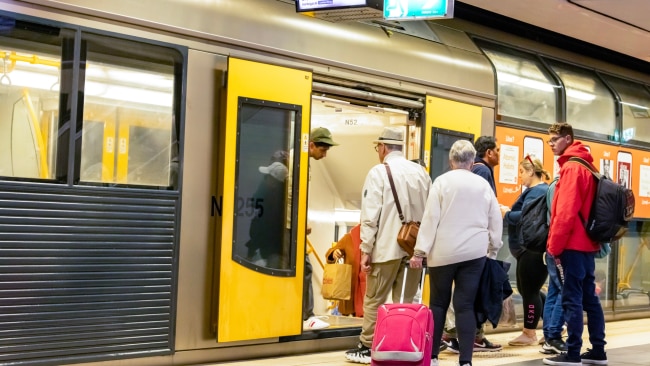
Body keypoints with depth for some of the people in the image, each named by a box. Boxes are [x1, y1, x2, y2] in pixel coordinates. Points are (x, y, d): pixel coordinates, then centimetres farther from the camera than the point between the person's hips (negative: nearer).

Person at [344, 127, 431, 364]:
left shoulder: (379, 172, -7)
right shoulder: (421, 172, 7)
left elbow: (370, 215, -11)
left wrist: (366, 250, -7)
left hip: (387, 247, -5)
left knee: (374, 300, 5)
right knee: (407, 301, 10)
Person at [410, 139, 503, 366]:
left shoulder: (442, 181, -3)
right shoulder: (483, 184, 6)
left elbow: (430, 218, -8)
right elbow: (496, 220, 10)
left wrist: (420, 251, -6)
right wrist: (492, 249, 22)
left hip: (443, 252, -2)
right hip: (474, 252, 2)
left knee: (438, 303, 10)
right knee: (465, 305, 2)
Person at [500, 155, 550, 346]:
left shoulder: (537, 191, -15)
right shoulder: (536, 190, 19)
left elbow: (525, 216, -25)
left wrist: (506, 214, -11)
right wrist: (509, 211, 0)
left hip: (533, 250, -11)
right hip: (528, 249, 11)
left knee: (529, 291, -2)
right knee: (526, 289, 16)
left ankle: (529, 334, 7)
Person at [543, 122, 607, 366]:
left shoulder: (571, 167, -12)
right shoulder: (585, 166, 17)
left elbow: (566, 211, -19)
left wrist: (554, 246, -15)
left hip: (573, 244, -9)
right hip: (587, 243, 9)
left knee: (572, 299, -7)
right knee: (589, 297, 11)